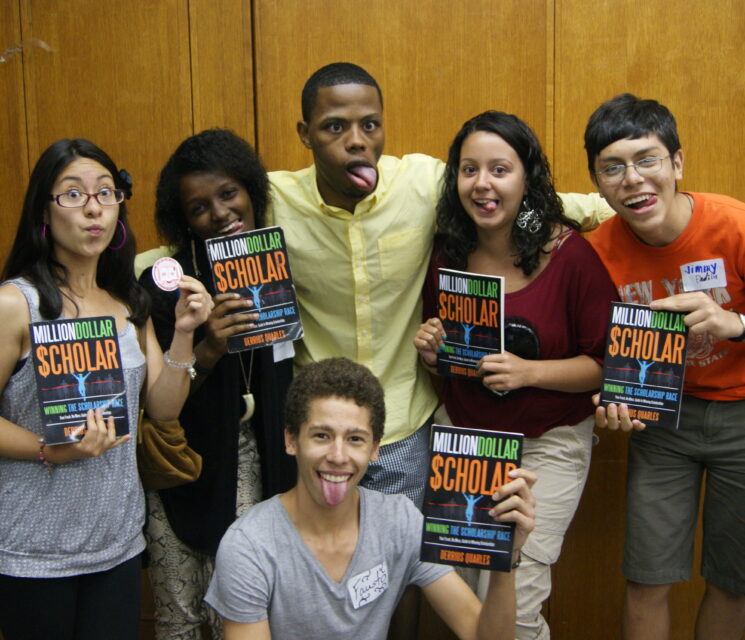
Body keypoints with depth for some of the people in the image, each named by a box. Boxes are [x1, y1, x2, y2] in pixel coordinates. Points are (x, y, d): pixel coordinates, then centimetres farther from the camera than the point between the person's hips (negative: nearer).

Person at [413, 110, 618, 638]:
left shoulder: (569, 253, -14)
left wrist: (529, 372, -24)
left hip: (548, 444, -4)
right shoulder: (446, 255, -1)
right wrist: (431, 352, -8)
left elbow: (606, 362, -12)